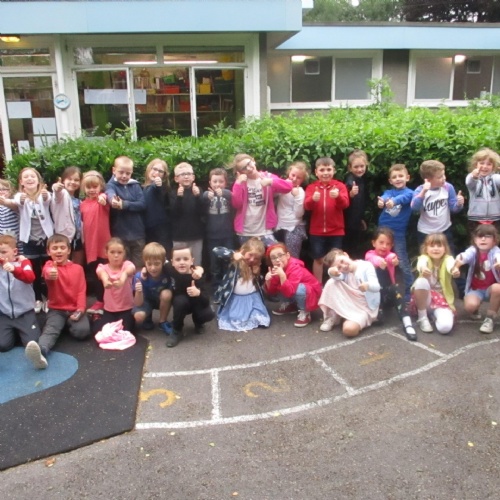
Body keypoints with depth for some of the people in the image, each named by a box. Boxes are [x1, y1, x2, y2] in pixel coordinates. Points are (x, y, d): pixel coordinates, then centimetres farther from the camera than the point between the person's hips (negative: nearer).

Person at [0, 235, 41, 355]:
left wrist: (14, 269, -43)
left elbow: (30, 277, -23)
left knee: (32, 343, -14)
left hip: (25, 313, -2)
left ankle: (20, 332, 16)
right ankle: (13, 332, 16)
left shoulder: (23, 262, -1)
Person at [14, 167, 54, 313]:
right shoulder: (20, 196, -4)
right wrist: (21, 200, -54)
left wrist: (45, 196, -55)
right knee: (34, 272, 10)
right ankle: (38, 299, 25)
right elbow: (17, 202, -29)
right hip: (29, 240, 1)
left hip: (46, 238, 0)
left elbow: (49, 200, -30)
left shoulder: (45, 194, -5)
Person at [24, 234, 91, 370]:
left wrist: (80, 309, -17)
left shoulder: (78, 268, 7)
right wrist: (50, 274, -56)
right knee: (50, 329, -33)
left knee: (83, 331, -27)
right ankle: (41, 352, -62)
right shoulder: (49, 265, 0)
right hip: (56, 310, -1)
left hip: (75, 310, 2)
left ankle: (69, 325, 5)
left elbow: (82, 291, 1)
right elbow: (47, 272, -28)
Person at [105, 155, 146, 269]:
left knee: (139, 266, 11)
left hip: (138, 234, 2)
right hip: (120, 235, -2)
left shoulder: (135, 185, 6)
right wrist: (113, 200, -49)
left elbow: (143, 204, -6)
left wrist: (124, 204, -21)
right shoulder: (111, 185, -2)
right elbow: (110, 195, -26)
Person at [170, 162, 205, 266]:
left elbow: (202, 212, -6)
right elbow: (173, 213, -10)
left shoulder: (198, 191, 3)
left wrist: (197, 196, -20)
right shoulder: (174, 193, 1)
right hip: (179, 236, -1)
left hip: (196, 236, 1)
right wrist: (179, 197, -23)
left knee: (196, 265, 6)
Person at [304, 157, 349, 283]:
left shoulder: (340, 186, 1)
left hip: (336, 231, 0)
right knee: (318, 259, 8)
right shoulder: (311, 187, 2)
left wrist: (338, 196, -35)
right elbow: (307, 206, -12)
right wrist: (313, 199, -35)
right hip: (316, 231, 0)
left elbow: (345, 204, -13)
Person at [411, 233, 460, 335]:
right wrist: (423, 269, -60)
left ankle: (435, 314, 6)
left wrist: (455, 270, -59)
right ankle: (422, 317, -15)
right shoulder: (424, 258, -7)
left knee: (445, 327, -30)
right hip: (425, 298, 0)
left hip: (443, 299, 0)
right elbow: (421, 264, -34)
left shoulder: (447, 258, -6)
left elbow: (451, 264, -32)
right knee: (421, 281, -33)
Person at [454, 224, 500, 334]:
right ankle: (475, 311, 13)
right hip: (475, 289, 0)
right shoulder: (473, 251, -15)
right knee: (470, 305, -29)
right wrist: (459, 261, -63)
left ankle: (490, 318, -11)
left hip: (490, 288, 0)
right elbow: (465, 256, -37)